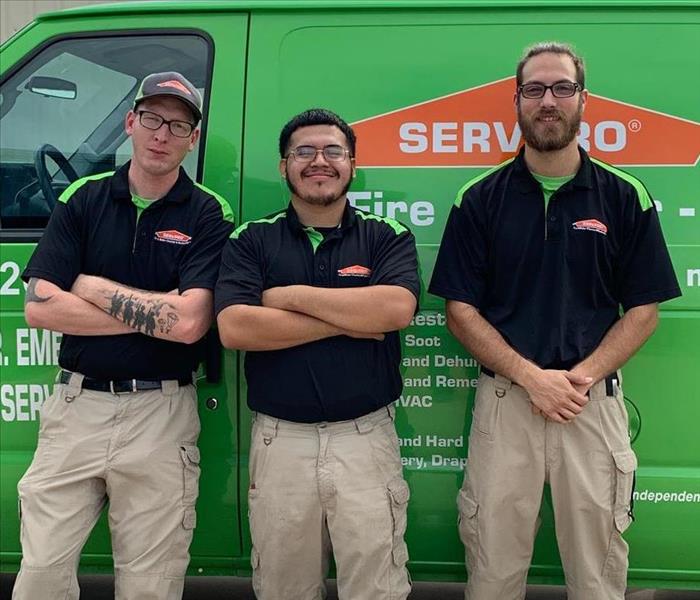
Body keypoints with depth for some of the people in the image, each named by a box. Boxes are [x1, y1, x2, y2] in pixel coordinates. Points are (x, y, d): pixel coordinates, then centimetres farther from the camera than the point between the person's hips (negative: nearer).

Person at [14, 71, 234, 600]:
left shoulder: (208, 214, -2)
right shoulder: (83, 199, 6)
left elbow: (190, 323, -15)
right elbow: (39, 307, -4)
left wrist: (94, 289, -7)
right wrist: (147, 313, -9)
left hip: (161, 414, -2)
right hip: (76, 405, 2)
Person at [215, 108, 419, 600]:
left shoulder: (388, 238, 5)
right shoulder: (251, 241, 5)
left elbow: (396, 308, -15)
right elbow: (234, 328, -11)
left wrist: (291, 296, -11)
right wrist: (349, 320, -11)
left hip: (367, 437, -1)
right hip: (280, 440, 1)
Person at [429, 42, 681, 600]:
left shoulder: (625, 197, 3)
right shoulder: (480, 199, 2)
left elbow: (643, 310, 3)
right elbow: (461, 310, -1)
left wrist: (583, 375, -12)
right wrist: (532, 377, -13)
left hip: (596, 402, 0)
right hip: (504, 400, 0)